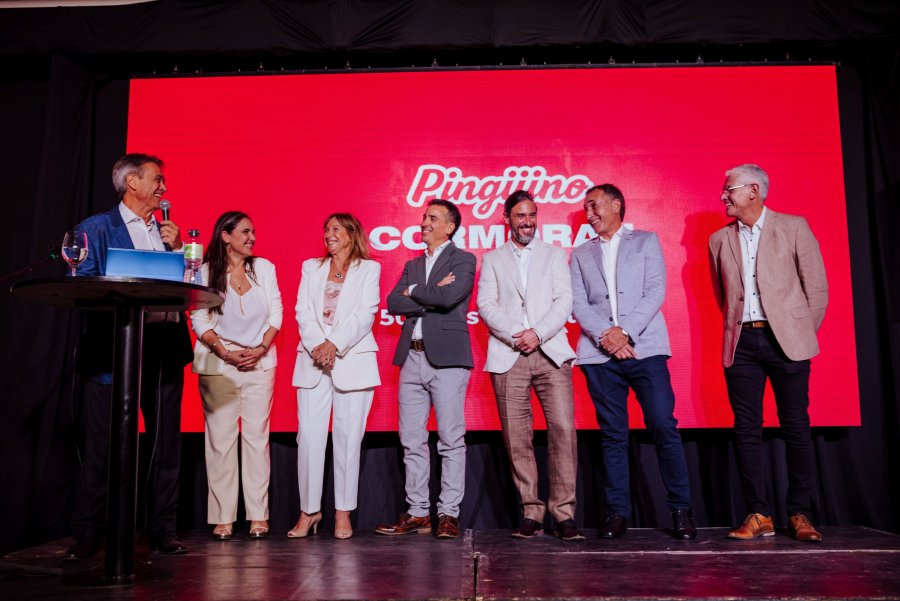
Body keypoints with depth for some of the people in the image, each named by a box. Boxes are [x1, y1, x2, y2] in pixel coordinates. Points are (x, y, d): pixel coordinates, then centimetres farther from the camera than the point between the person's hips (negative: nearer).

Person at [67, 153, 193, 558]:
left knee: (166, 443, 7)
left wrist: (177, 249, 2)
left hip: (165, 348, 5)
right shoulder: (97, 228, 4)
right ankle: (87, 536, 11)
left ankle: (163, 531, 15)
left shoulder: (166, 231, 20)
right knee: (102, 446, -1)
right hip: (115, 348, -5)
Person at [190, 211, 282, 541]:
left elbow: (276, 313, 6)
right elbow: (199, 320, -1)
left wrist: (261, 348, -8)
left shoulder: (264, 267, 9)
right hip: (218, 364, -1)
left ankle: (258, 516, 6)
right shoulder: (206, 272, 2)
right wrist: (225, 352, -12)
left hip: (260, 362, 2)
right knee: (220, 439, -1)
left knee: (257, 436, 1)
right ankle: (222, 518, 5)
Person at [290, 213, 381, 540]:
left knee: (348, 436, -2)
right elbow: (303, 311, 7)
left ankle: (343, 513, 6)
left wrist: (335, 345, -14)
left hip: (352, 362, -2)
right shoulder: (311, 267, 18)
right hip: (313, 361, 3)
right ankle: (309, 510, 7)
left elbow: (365, 314, -3)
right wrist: (317, 346, -10)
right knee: (309, 435, -3)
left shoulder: (369, 269, 9)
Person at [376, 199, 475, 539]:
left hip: (447, 358, -6)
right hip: (412, 358, 6)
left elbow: (449, 297, -16)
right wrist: (430, 298, -7)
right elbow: (393, 304, 6)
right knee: (412, 441, 7)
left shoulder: (463, 260, 3)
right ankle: (418, 513, 15)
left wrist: (414, 291, -1)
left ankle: (449, 514, 6)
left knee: (451, 440, -2)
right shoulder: (412, 265, 20)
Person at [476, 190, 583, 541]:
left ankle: (564, 514, -2)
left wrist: (538, 334, -10)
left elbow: (564, 300, 5)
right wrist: (515, 335, -11)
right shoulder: (492, 260, 16)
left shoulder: (555, 255, 17)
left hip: (551, 353, 0)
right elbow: (486, 305, 4)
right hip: (508, 357, 0)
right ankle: (531, 514, 8)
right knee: (516, 438, -1)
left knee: (563, 429, -10)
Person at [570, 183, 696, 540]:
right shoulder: (581, 254, 18)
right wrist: (605, 335, -11)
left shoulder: (645, 241, 12)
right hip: (600, 353, 2)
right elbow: (578, 304, 6)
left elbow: (655, 291, 0)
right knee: (612, 434, 3)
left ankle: (681, 510, 5)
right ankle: (617, 512, 10)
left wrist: (625, 331, -11)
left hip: (645, 348, -2)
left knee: (663, 426, -7)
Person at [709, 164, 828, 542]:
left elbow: (817, 287, 3)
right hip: (741, 344, 3)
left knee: (795, 426, 1)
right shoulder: (719, 240, 12)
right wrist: (737, 327, 10)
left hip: (786, 340, -2)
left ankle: (799, 514, 12)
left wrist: (801, 332, 4)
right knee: (746, 429, 1)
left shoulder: (793, 227, 3)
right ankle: (759, 515, 9)